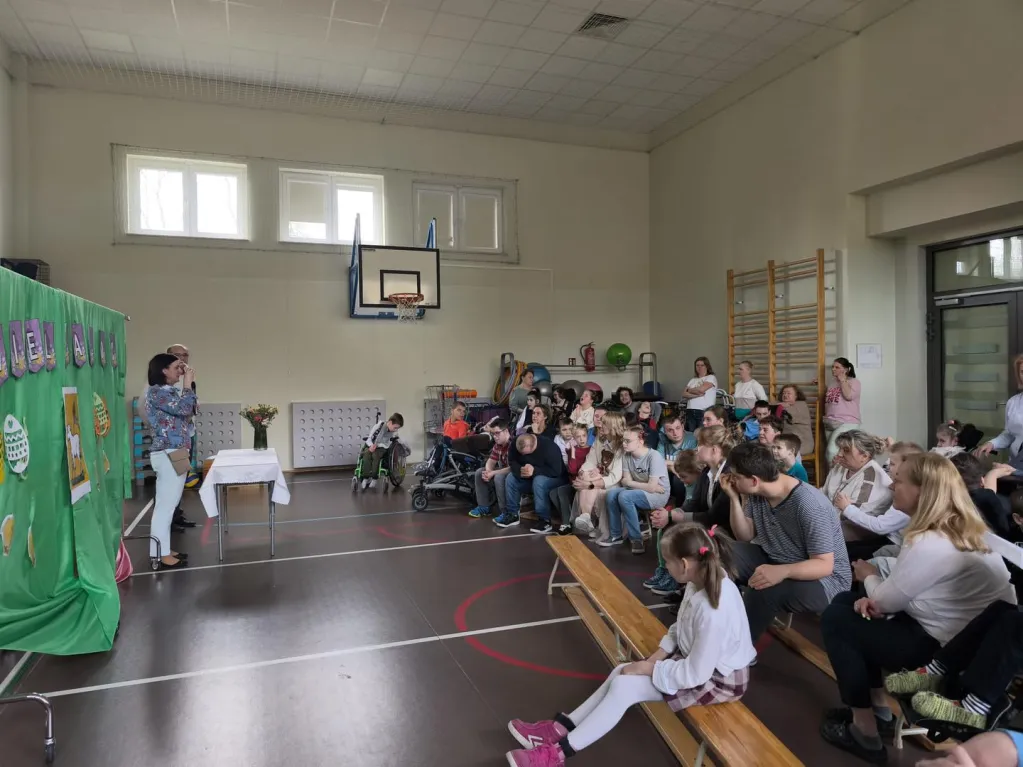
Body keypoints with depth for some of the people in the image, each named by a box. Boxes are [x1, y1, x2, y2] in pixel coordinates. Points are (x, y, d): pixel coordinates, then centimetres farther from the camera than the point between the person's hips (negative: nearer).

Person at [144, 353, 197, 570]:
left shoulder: (170, 392, 16)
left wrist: (188, 385, 15)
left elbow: (188, 413, 20)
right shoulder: (156, 392, -12)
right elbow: (183, 409, -21)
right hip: (167, 455, -10)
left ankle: (164, 550, 20)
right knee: (165, 505, -6)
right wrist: (187, 385, -9)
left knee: (168, 504, 13)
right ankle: (160, 555, -1)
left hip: (176, 453, 10)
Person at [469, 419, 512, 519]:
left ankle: (506, 512, -23)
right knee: (480, 472, 5)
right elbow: (491, 461, 8)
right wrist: (487, 472, -16)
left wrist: (492, 473, -27)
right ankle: (484, 507, 12)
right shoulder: (497, 445, 3)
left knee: (499, 477, -35)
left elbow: (513, 468, -33)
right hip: (503, 472, 10)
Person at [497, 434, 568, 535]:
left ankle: (545, 520, -29)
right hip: (531, 477, 6)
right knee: (511, 478, -13)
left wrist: (535, 471, -40)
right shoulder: (516, 444, -14)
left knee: (539, 481, -36)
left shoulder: (549, 446, -31)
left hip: (555, 478, -6)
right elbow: (512, 461, -6)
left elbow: (556, 471, -31)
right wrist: (520, 470, -28)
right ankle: (512, 514, -6)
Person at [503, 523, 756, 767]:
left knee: (624, 686, -15)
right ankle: (561, 728, 5)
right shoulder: (703, 580, -8)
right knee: (622, 673, -2)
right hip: (697, 659, 8)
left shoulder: (713, 610, -36)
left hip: (718, 678, -8)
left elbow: (694, 674, -28)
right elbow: (681, 628, 8)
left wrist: (650, 669, -17)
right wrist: (659, 653, -4)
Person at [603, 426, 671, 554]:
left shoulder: (654, 456, -21)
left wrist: (630, 483, -12)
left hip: (658, 495, -7)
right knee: (612, 493, -17)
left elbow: (652, 487, -25)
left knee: (624, 496, -29)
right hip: (639, 492, 7)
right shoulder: (627, 456, -2)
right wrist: (644, 486, -16)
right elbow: (625, 481, -3)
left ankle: (636, 538, -17)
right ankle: (616, 536, -5)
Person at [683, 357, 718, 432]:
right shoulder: (692, 380, 20)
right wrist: (696, 394, -9)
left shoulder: (711, 377, 4)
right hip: (690, 411, 5)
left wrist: (690, 390, 7)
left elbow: (701, 389, -12)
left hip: (705, 412, -5)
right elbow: (684, 394, 8)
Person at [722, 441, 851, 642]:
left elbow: (824, 565, -28)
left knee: (764, 593, -35)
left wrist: (783, 571, -46)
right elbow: (745, 536, 1)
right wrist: (734, 498, -14)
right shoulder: (756, 494, -5)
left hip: (824, 579, -7)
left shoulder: (808, 505, -28)